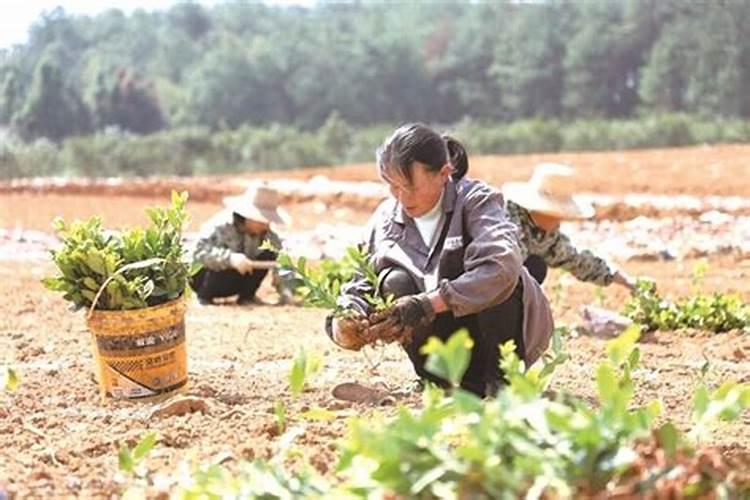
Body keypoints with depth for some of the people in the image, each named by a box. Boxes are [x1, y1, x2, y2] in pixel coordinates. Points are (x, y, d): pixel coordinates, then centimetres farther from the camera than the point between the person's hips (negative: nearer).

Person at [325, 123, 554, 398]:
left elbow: (502, 266, -34)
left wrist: (429, 303, -41)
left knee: (453, 260, -30)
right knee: (395, 283, -22)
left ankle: (503, 377, -17)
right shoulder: (384, 221, -3)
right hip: (447, 341, 4)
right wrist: (344, 326, -28)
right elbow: (355, 289, -3)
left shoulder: (475, 201, -15)